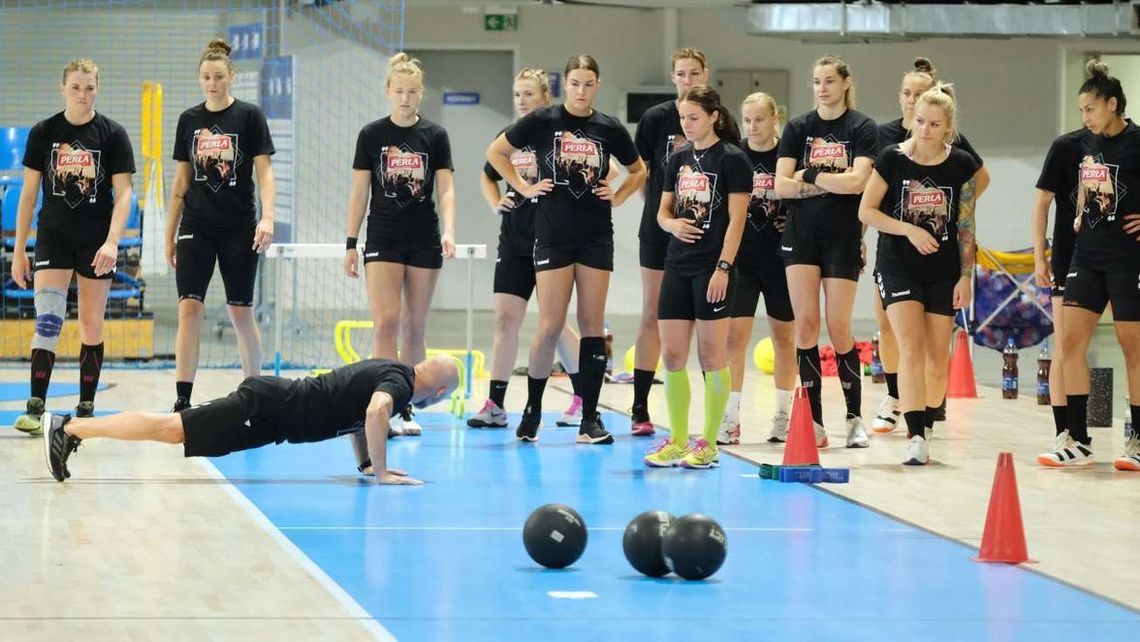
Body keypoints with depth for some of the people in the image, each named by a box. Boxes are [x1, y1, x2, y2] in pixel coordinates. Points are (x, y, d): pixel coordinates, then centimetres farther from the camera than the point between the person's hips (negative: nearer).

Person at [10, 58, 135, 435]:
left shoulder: (113, 134, -3)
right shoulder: (43, 133, 1)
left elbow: (122, 193, -5)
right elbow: (28, 193, 5)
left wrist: (112, 242, -18)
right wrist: (19, 250, 3)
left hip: (96, 243, 0)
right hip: (53, 238, 0)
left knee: (92, 326, 4)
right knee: (47, 318, -12)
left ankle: (86, 409, 13)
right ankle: (35, 407, -13)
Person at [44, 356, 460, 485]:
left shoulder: (388, 372, 17)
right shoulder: (400, 383, -12)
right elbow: (376, 411, -35)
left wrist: (366, 462, 26)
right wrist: (382, 472, -28)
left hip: (274, 399, 8)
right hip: (268, 409, -8)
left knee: (169, 429, 7)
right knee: (170, 428, -12)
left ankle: (69, 427, 6)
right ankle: (69, 428, -15)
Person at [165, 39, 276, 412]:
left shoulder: (249, 116, -2)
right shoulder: (189, 120, 8)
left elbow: (264, 173, -5)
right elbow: (181, 182, 12)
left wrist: (267, 218, -19)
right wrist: (170, 235, 10)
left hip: (239, 228, -2)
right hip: (196, 227, 2)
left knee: (240, 312, 4)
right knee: (189, 309, -8)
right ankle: (183, 400, -10)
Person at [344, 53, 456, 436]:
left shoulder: (434, 136, 2)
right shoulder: (372, 135, 1)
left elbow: (445, 189, -1)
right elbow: (359, 192, 3)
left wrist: (449, 230, -18)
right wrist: (350, 243, -1)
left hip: (423, 242, 1)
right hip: (383, 240, -1)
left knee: (414, 326, 6)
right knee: (386, 322, -13)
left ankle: (407, 407, 14)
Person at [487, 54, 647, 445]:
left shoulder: (609, 129, 5)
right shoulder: (543, 121, -1)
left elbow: (639, 170, 20)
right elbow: (495, 153, 8)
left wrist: (618, 196, 5)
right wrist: (523, 187, 2)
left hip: (596, 236, 2)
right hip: (553, 234, -2)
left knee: (592, 324, 1)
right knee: (550, 325, -7)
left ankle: (590, 418, 4)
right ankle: (532, 409, 10)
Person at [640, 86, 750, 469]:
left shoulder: (732, 160, -5)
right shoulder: (678, 159, 13)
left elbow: (736, 219, -10)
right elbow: (663, 211, 18)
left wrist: (723, 268, -16)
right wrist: (672, 223, -5)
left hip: (712, 269, -6)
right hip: (678, 266, 6)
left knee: (712, 355, -2)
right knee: (672, 355, 5)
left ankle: (708, 444, 3)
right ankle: (677, 441, 13)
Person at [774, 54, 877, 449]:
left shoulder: (862, 129, -1)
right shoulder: (798, 128, 7)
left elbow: (855, 181, -16)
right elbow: (782, 185, -2)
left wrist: (809, 175, -9)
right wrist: (831, 182, -9)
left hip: (842, 236, -3)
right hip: (801, 235, 3)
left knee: (838, 329, -3)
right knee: (805, 325, -3)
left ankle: (855, 418, 11)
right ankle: (813, 422, 1)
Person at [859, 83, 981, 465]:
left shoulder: (962, 165, -2)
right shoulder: (892, 159, -7)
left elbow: (966, 226, 2)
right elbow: (866, 211, -2)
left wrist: (966, 277, -1)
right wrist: (908, 229, -15)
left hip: (943, 271, 2)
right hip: (898, 266, -2)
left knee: (938, 357, 4)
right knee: (911, 348, -15)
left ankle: (926, 429, 22)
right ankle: (915, 437, -19)